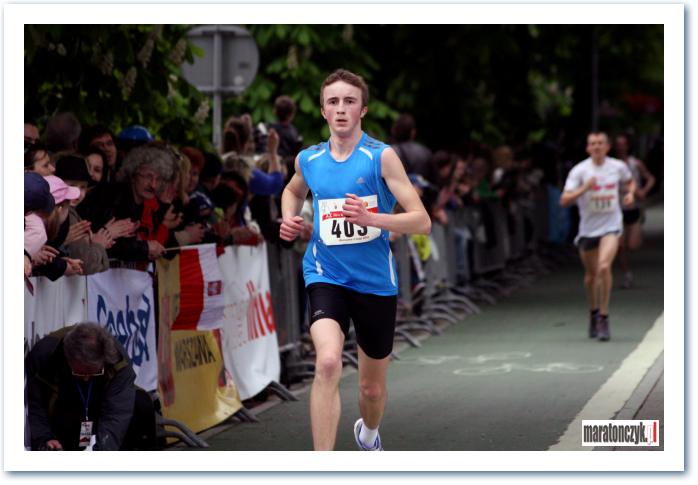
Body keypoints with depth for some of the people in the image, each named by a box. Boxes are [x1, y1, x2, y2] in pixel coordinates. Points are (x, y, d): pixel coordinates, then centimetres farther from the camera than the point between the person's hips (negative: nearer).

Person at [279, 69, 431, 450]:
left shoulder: (381, 156, -9)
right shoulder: (308, 159, 3)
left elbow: (421, 221, -15)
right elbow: (293, 190, 29)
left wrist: (371, 218, -30)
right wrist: (289, 220, 8)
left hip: (375, 282, 0)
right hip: (326, 277, 1)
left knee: (372, 388, 14)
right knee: (328, 363, -28)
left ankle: (368, 433, 52)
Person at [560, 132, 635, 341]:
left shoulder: (618, 167, -1)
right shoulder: (579, 170, -8)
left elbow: (630, 181, 23)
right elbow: (564, 201, -14)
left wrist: (630, 193, 1)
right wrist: (584, 188, -28)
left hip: (611, 225, -1)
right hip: (588, 227, 1)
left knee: (604, 267, -22)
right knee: (591, 274, 12)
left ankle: (604, 317, -14)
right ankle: (593, 312, 37)